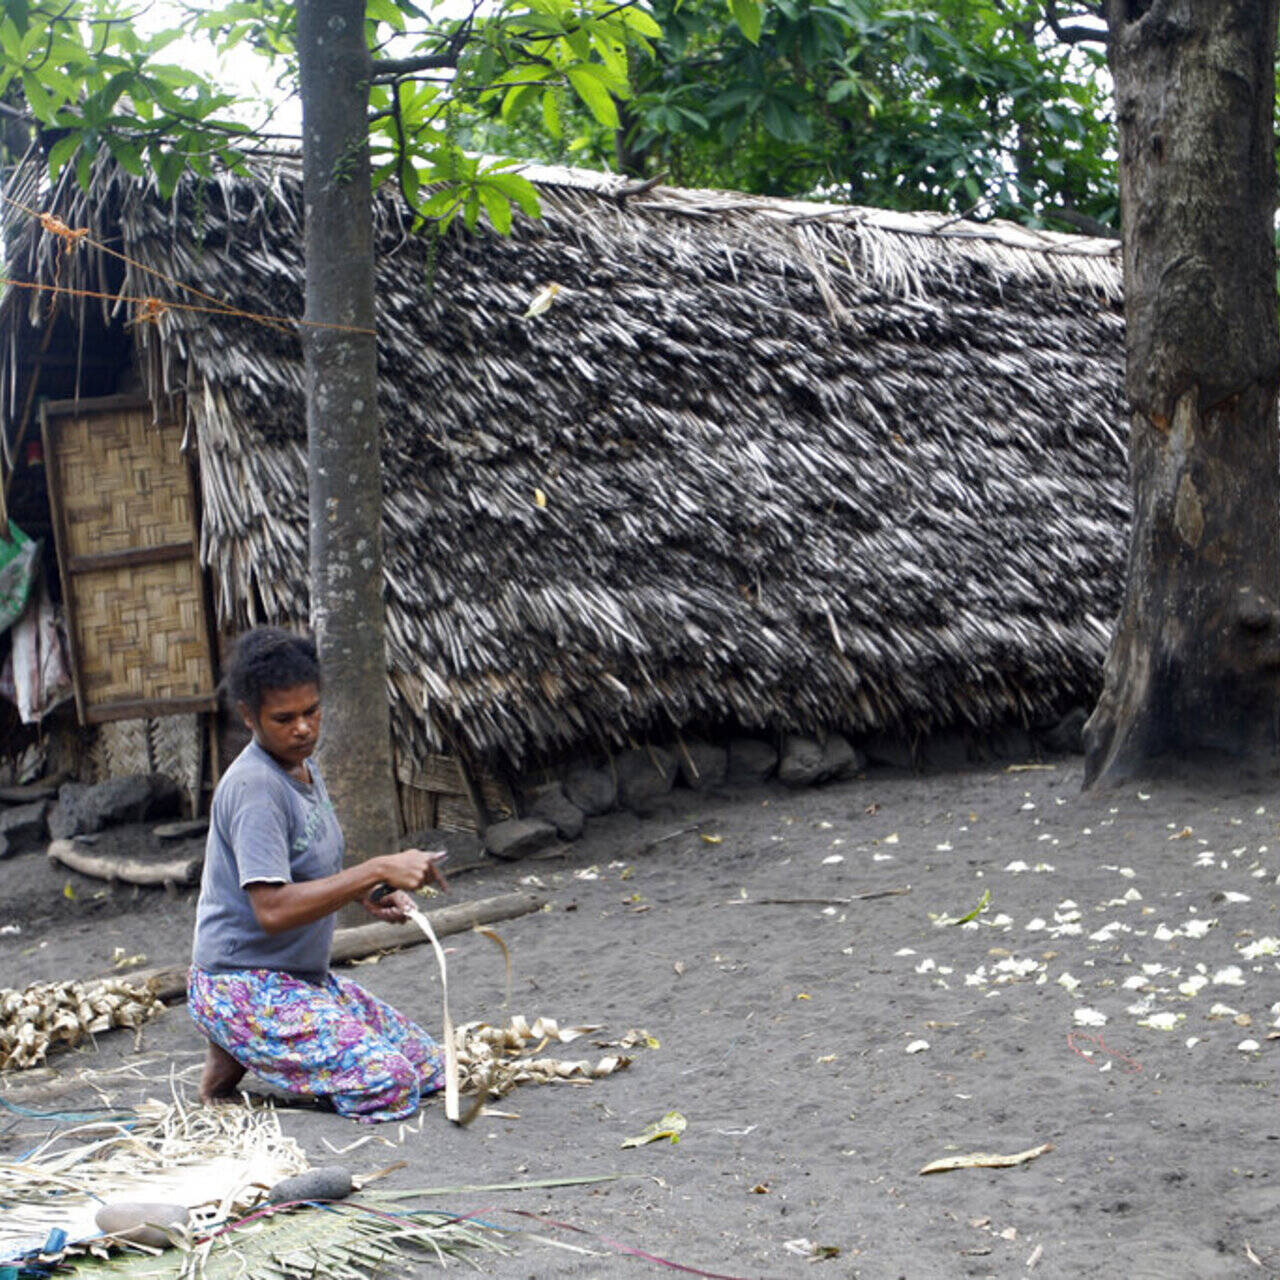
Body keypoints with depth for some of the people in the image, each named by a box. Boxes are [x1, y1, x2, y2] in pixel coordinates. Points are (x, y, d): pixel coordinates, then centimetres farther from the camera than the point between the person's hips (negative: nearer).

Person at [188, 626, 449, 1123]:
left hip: (307, 978, 10)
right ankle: (239, 1057, -3)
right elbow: (273, 909, -30)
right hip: (244, 987, -10)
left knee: (432, 1067, 5)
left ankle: (254, 1048, 10)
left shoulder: (304, 767, 9)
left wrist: (366, 894, 3)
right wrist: (379, 869, -30)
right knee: (390, 1087, -22)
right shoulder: (253, 787, -21)